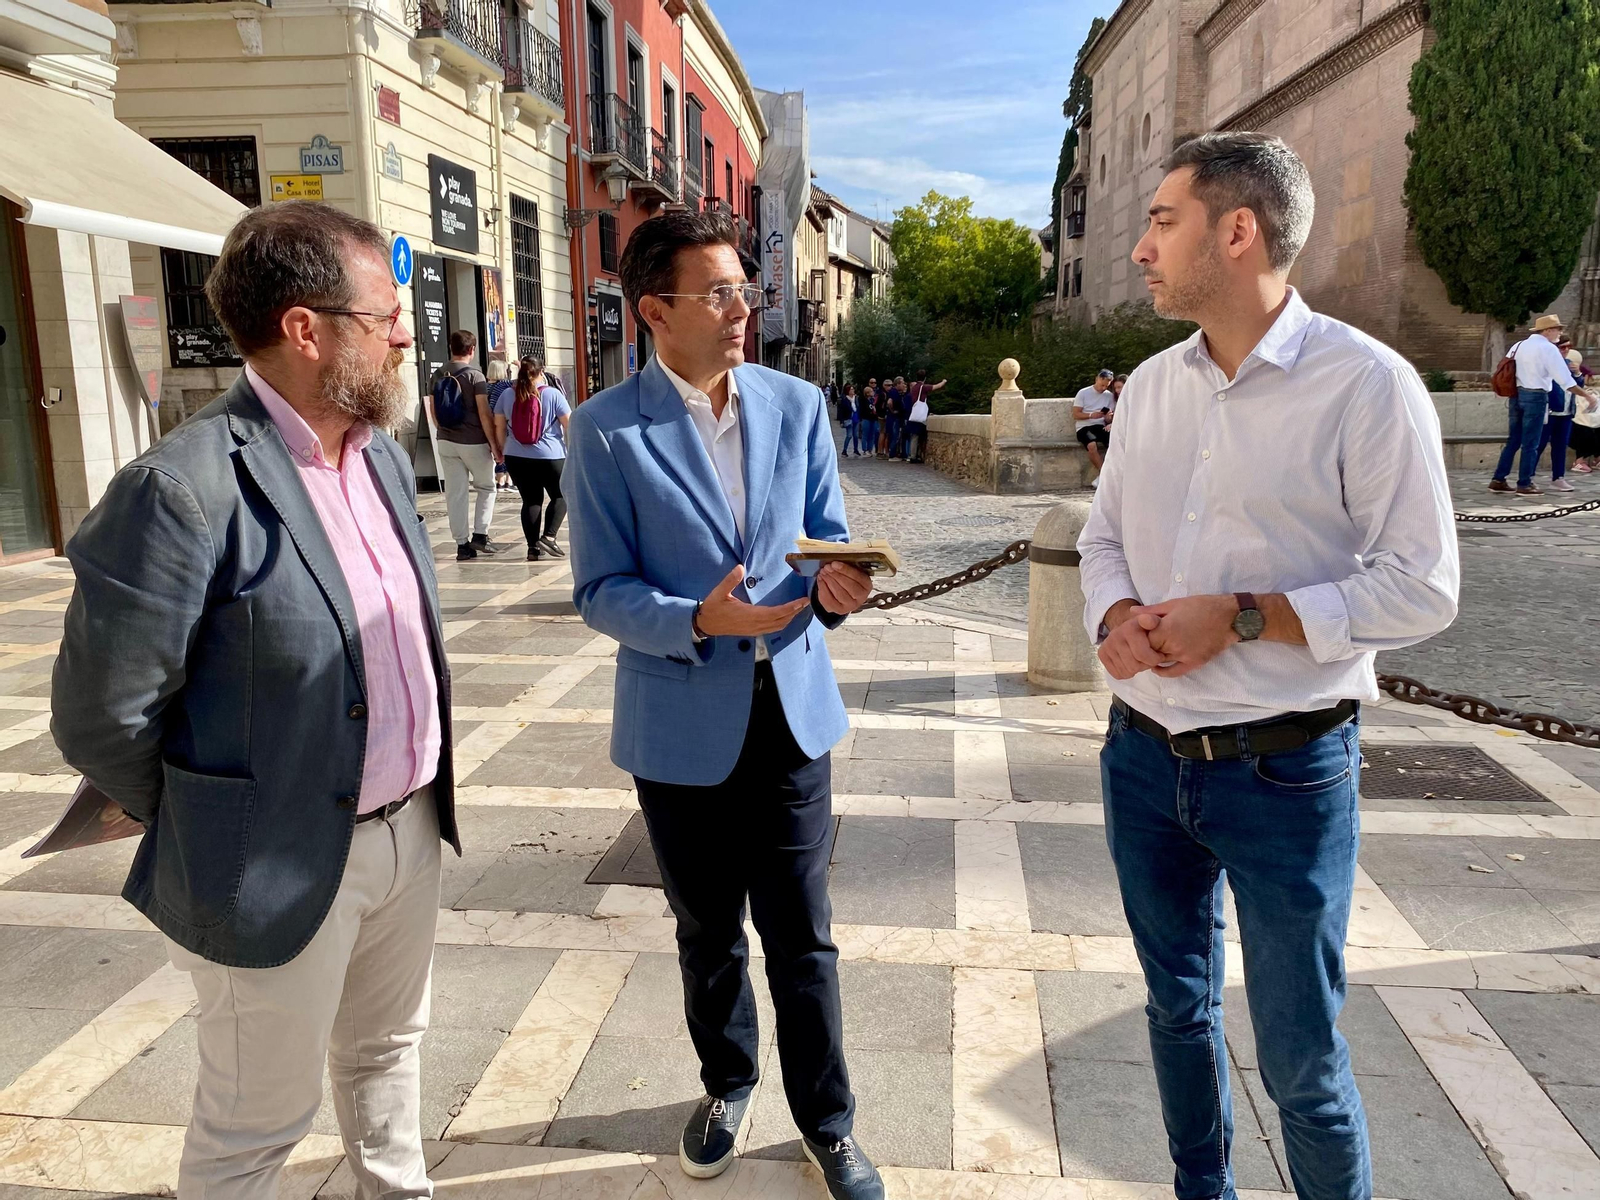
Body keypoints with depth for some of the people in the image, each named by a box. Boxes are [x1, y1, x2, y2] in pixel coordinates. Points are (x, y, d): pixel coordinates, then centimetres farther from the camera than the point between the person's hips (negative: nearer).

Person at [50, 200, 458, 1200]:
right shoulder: (184, 488, -23)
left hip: (413, 826, 7)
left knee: (387, 1050, 27)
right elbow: (102, 718, -17)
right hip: (287, 868, -7)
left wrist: (415, 794, 13)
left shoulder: (385, 454, 3)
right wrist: (212, 837, -3)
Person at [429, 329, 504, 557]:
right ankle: (480, 535, 3)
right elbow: (484, 414, -13)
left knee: (455, 493, 5)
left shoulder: (437, 376, 6)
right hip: (473, 442, -4)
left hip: (446, 442, 4)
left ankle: (462, 544, 6)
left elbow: (433, 412, 11)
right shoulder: (475, 376, -10)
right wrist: (494, 444, -8)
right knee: (486, 488, 13)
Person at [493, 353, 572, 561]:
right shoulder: (552, 394, -5)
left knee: (531, 500, 9)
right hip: (550, 456, -3)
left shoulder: (507, 395, 4)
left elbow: (499, 427, 9)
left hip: (516, 458, 4)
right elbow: (570, 425, -4)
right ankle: (549, 536, -4)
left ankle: (533, 547, 6)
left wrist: (504, 450, 21)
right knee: (560, 495, 12)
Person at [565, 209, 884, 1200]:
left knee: (803, 937, 10)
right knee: (709, 934, 20)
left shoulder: (798, 405, 0)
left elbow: (829, 539, 4)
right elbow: (601, 591, -9)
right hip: (682, 725, -1)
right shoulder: (608, 430, -10)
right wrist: (700, 620, -26)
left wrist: (836, 588, -19)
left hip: (791, 711, 2)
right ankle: (728, 1086, 47)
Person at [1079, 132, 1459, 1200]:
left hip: (1284, 773, -5)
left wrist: (1243, 617, -20)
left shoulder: (1366, 383, -12)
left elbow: (1422, 588, -13)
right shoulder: (1153, 384, 6)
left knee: (1301, 1061, 8)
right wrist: (1115, 615, -9)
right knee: (1179, 1007, 22)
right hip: (1145, 757, 6)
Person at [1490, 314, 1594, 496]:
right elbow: (1566, 381, -10)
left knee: (1513, 440, 13)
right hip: (1535, 397, -6)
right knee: (1530, 443, 0)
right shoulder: (1548, 348, -8)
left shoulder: (1518, 346, 12)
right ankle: (1524, 485, 4)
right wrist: (1587, 395, -3)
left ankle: (1498, 480, 10)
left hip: (1516, 395, 6)